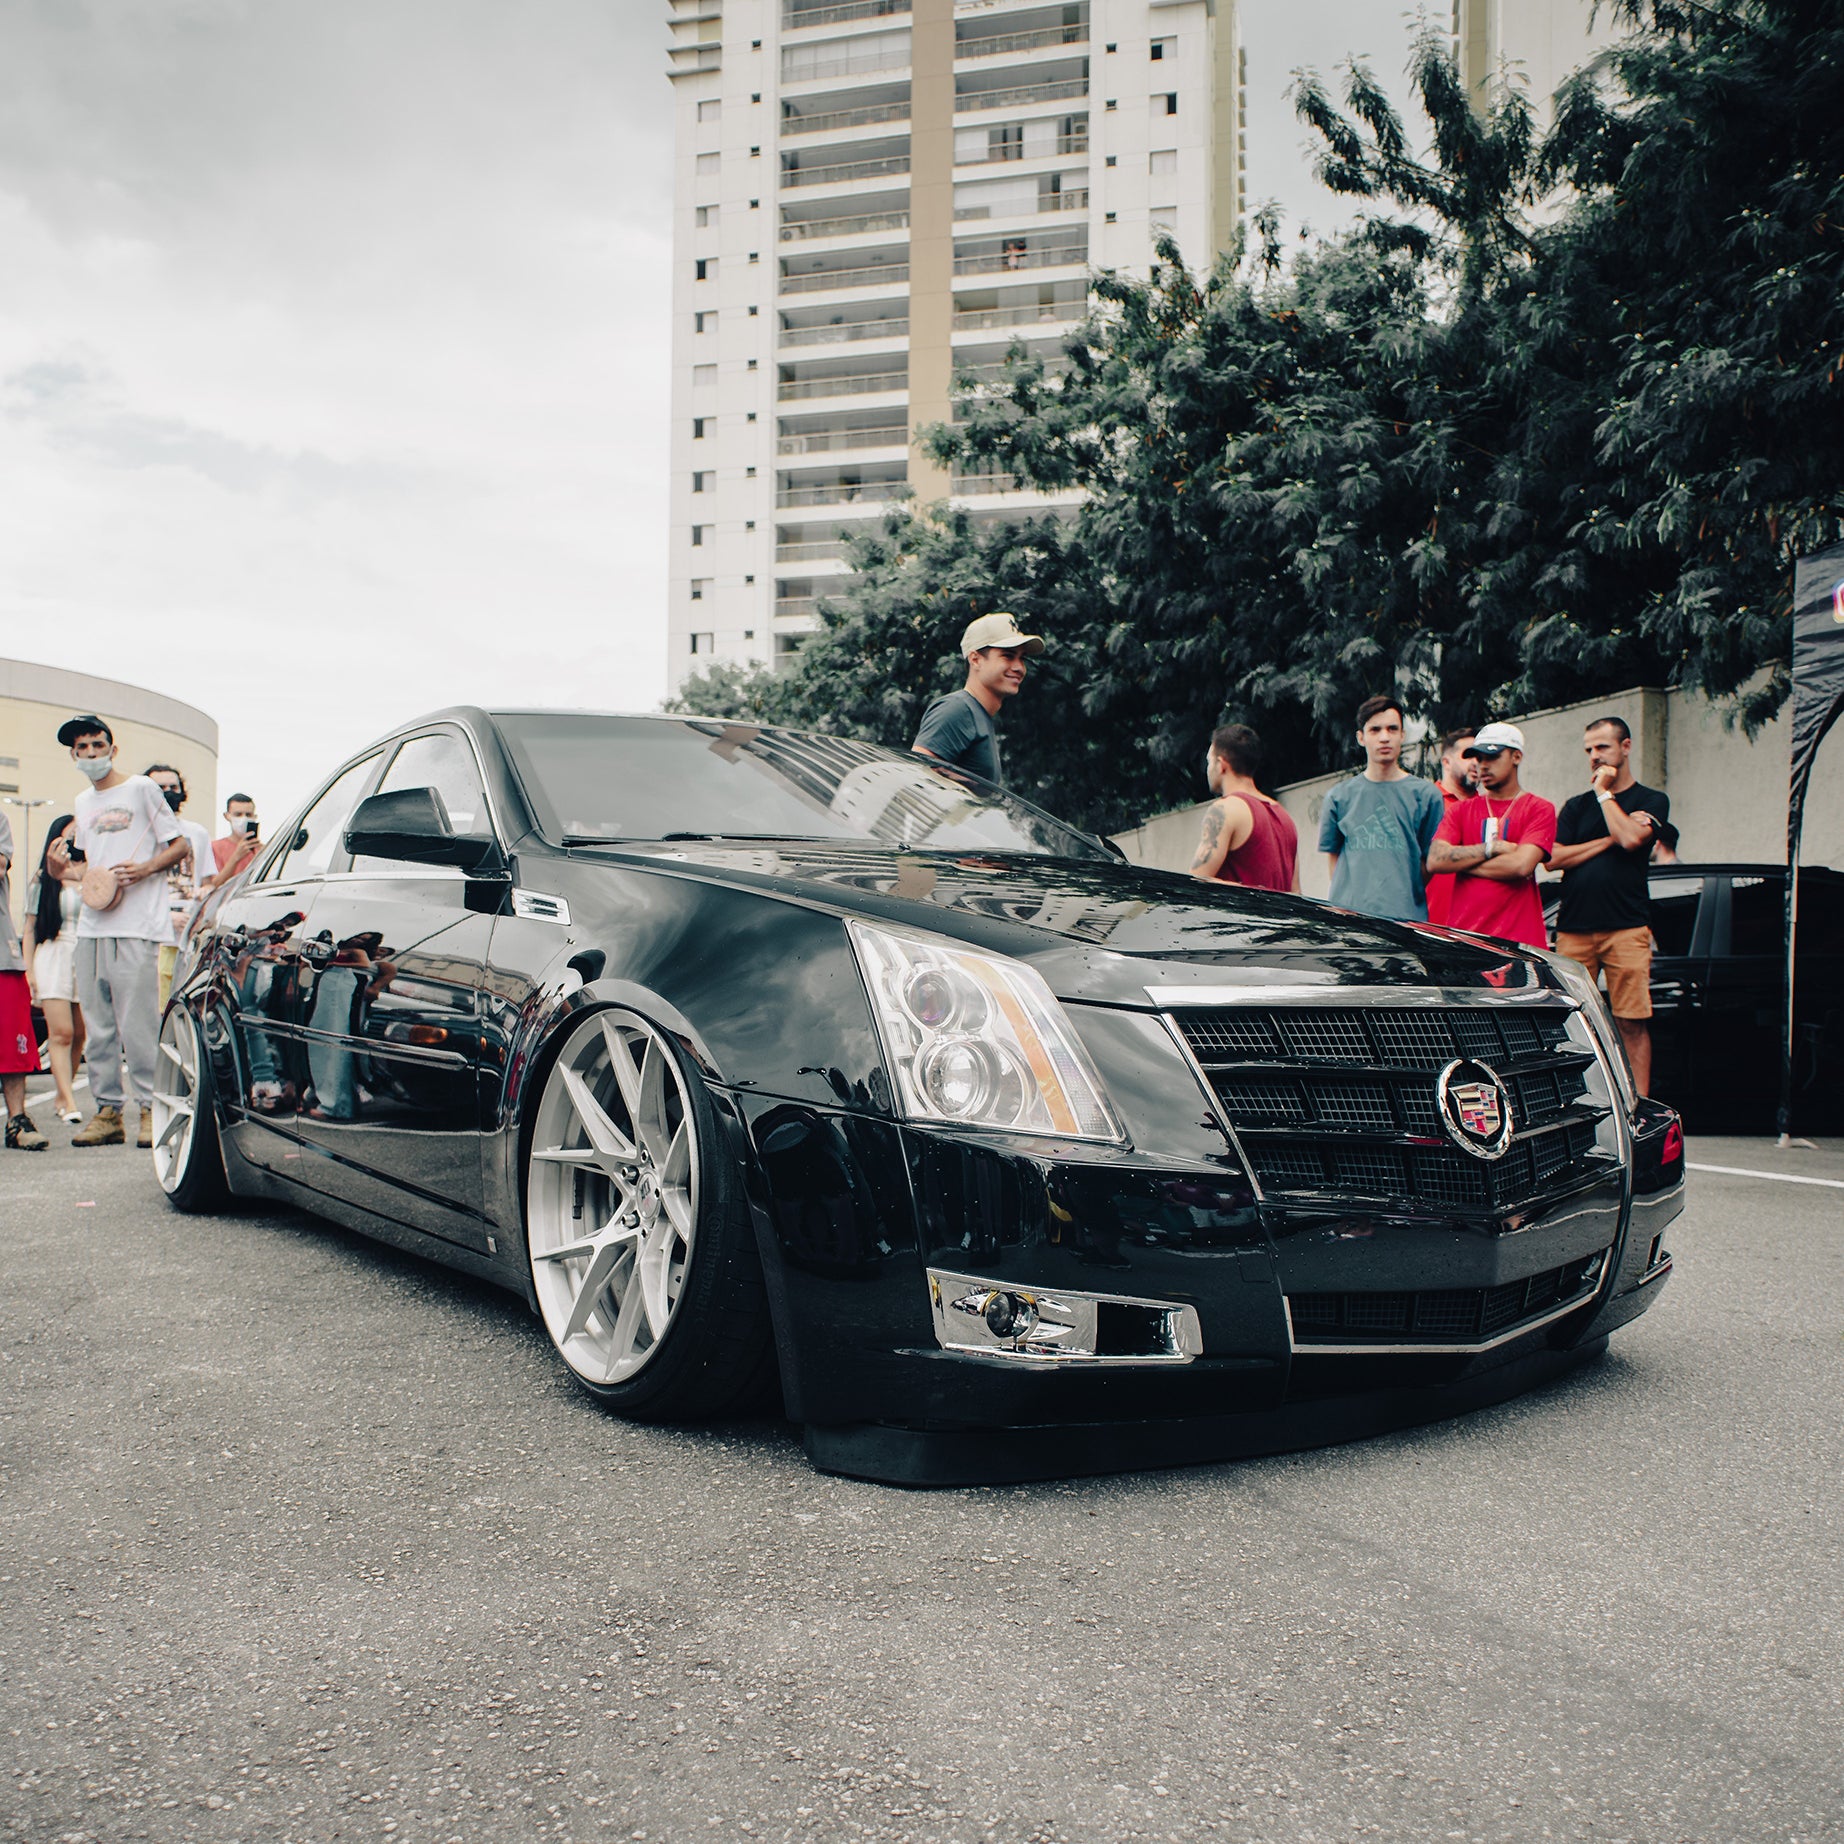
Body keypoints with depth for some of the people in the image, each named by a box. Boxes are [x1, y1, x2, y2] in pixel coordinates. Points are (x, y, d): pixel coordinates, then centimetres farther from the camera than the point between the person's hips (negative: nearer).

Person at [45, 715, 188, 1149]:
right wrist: (60, 867, 5)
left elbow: (178, 846, 2)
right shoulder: (83, 802, 21)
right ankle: (107, 1110, 10)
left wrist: (144, 869, -15)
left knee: (137, 1022, -9)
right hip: (91, 925, 7)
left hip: (135, 926, -6)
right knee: (97, 1023, 5)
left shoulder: (141, 789, 3)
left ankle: (150, 1107, -3)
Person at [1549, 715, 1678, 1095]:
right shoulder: (1576, 806, 19)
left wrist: (1604, 793, -1)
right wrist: (1609, 840, -2)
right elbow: (1555, 858, 5)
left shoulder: (1651, 801, 10)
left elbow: (1632, 838, -11)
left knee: (1632, 1022, -5)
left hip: (1626, 928, -3)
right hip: (1573, 928, 3)